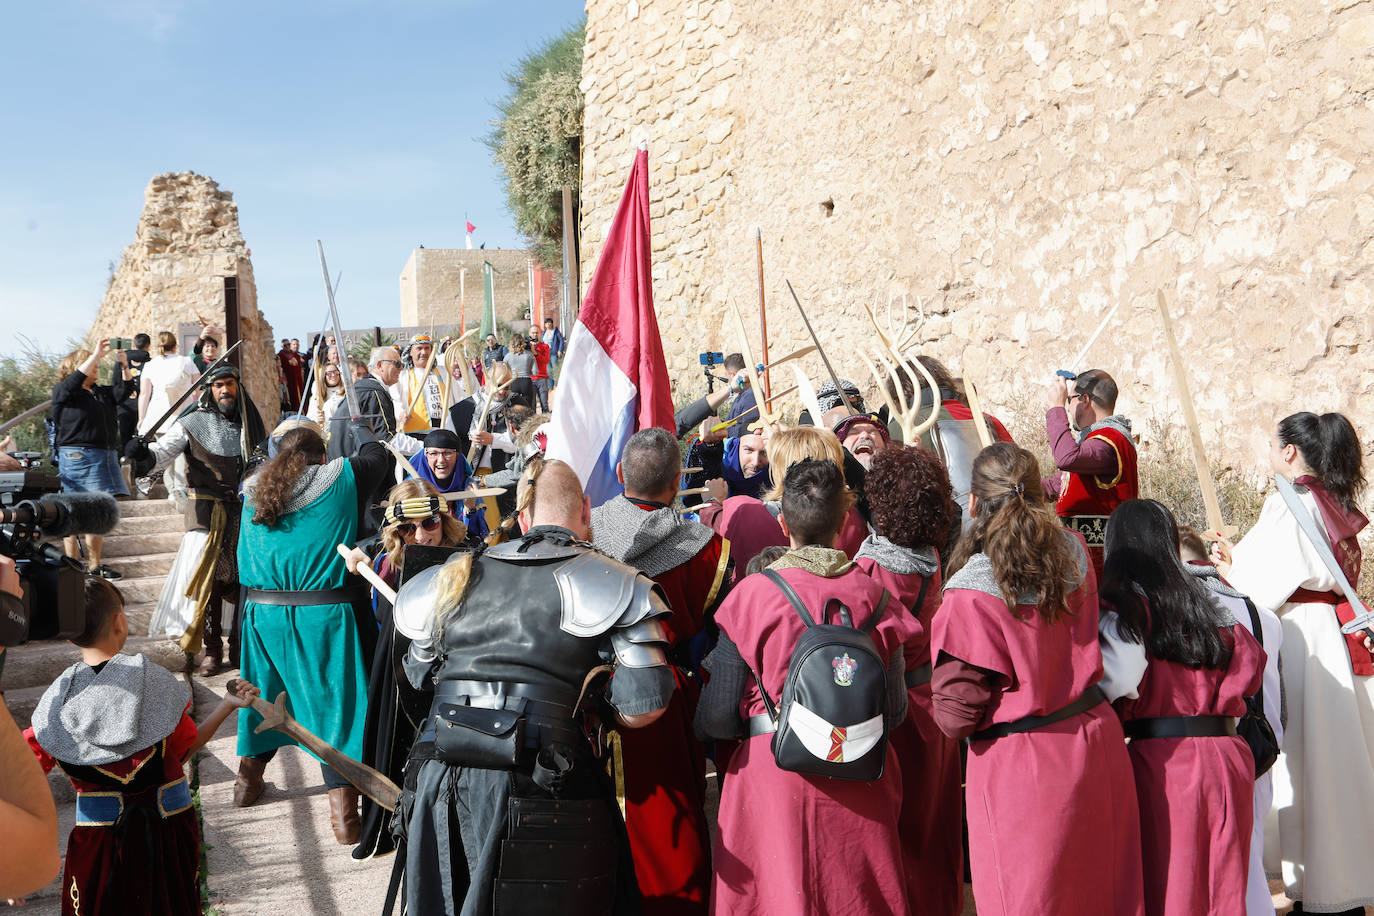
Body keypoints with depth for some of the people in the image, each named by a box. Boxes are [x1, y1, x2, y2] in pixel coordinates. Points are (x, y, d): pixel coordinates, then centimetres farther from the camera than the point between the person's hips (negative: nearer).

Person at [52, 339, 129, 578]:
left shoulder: (101, 393, 20)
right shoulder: (62, 391, 1)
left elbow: (123, 390, 8)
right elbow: (75, 380, -18)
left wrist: (123, 364, -4)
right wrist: (96, 354, -18)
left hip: (105, 458, 7)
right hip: (77, 457, -7)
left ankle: (95, 565, 14)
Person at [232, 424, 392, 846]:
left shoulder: (253, 491, 7)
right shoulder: (341, 478, -3)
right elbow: (379, 457, 15)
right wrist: (360, 428, 33)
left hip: (264, 615, 4)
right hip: (326, 616, -4)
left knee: (267, 692, 24)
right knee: (338, 701, 2)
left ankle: (248, 778, 41)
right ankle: (343, 815, 0)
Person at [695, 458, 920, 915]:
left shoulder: (753, 594, -11)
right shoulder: (872, 594, -4)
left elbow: (717, 719, -9)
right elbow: (894, 710, 0)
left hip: (773, 775, -2)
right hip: (859, 785, 3)